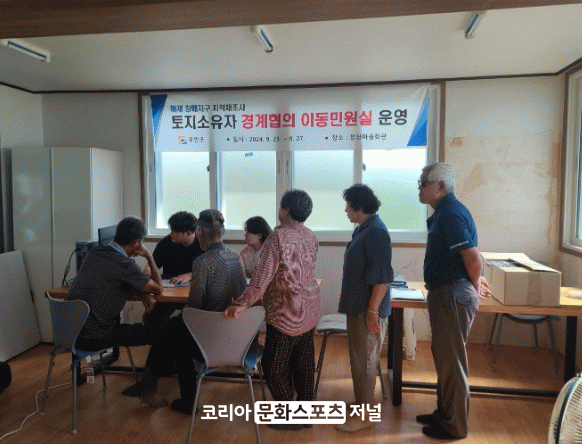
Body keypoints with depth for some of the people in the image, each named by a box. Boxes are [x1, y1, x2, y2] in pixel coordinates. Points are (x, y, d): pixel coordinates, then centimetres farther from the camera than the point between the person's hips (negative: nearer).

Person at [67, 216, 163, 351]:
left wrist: (144, 293, 2)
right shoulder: (125, 265, -20)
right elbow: (158, 289, -5)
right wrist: (149, 256, 2)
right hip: (93, 339, -8)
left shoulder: (94, 252, 4)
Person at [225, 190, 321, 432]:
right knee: (304, 360, 18)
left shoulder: (278, 237, -19)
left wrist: (241, 304, -25)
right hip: (310, 309, 8)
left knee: (275, 366, 7)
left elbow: (263, 276, -25)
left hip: (287, 314, -8)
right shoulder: (310, 236, 4)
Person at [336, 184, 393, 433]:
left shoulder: (376, 232, -21)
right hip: (357, 307, 10)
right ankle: (363, 405, 34)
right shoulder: (363, 229, 11)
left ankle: (364, 416, 15)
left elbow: (382, 276, -25)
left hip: (368, 310, -10)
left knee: (364, 362, 1)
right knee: (359, 359, 19)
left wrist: (372, 310, -23)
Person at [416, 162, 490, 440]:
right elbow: (469, 258, 22)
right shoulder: (444, 211, 14)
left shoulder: (450, 213, -19)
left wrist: (475, 286, -8)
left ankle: (454, 427, 17)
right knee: (443, 356, 20)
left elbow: (473, 257, -23)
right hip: (444, 293, 11)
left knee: (451, 361, 2)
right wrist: (475, 282, 18)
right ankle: (444, 414, 35)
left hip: (453, 295, -11)